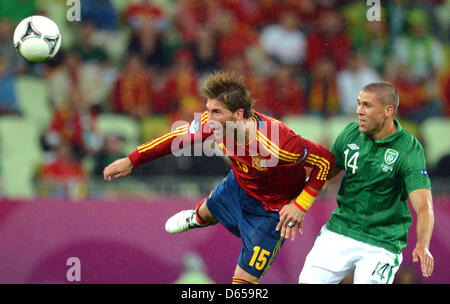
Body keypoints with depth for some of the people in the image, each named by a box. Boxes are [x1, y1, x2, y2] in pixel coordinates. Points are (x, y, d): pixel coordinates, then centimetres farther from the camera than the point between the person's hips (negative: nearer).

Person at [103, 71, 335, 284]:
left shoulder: (276, 143, -43)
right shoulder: (214, 123, -27)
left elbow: (324, 159, -29)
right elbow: (180, 137, -7)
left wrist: (300, 205, -28)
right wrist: (131, 161, -4)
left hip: (272, 210, -6)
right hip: (239, 185, 6)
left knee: (244, 279, -6)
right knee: (208, 210, 36)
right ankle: (197, 218, 74)